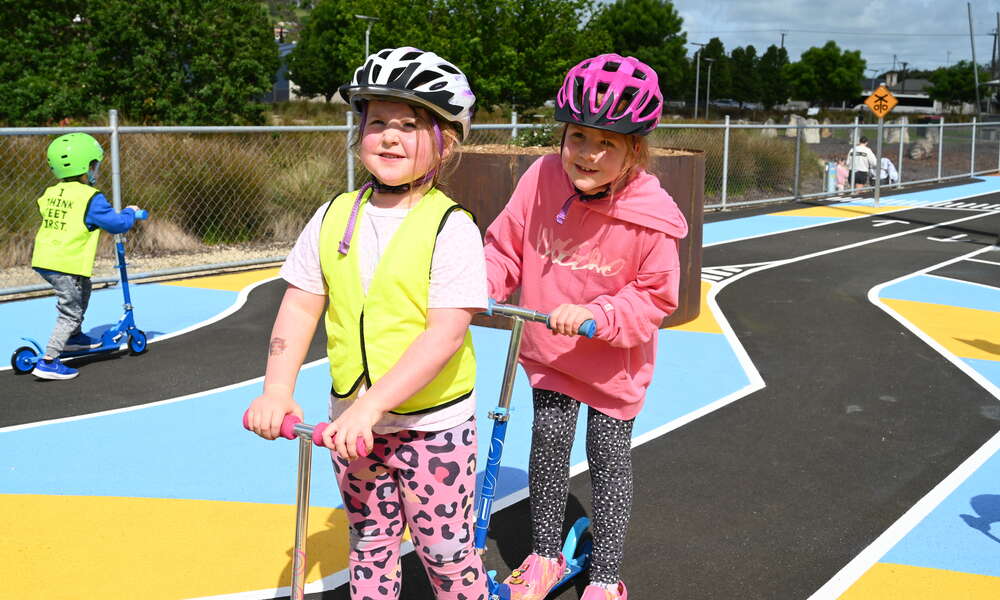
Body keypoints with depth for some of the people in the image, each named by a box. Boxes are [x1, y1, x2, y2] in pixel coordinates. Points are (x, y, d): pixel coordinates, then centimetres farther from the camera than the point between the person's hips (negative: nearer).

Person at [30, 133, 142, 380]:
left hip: (44, 260, 9)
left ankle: (74, 337, 42)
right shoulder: (90, 197, -11)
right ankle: (48, 362, -5)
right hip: (66, 264, -9)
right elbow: (116, 224, -11)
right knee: (70, 312, -1)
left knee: (83, 289, 30)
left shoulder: (50, 194, 11)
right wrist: (129, 212, 10)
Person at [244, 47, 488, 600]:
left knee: (445, 551, 8)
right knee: (369, 543, 19)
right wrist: (277, 390, -11)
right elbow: (300, 306, 2)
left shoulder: (451, 227, -15)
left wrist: (372, 405, -29)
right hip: (352, 420, 5)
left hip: (433, 423, -4)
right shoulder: (334, 217, 1)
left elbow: (447, 332, -22)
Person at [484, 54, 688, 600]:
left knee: (609, 456, 9)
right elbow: (505, 248, -4)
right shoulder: (541, 180, -17)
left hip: (614, 362, -2)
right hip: (547, 351, 2)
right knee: (548, 443, 10)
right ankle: (544, 556, 33)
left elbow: (654, 296, -16)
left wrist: (595, 315, -30)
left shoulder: (651, 216, -24)